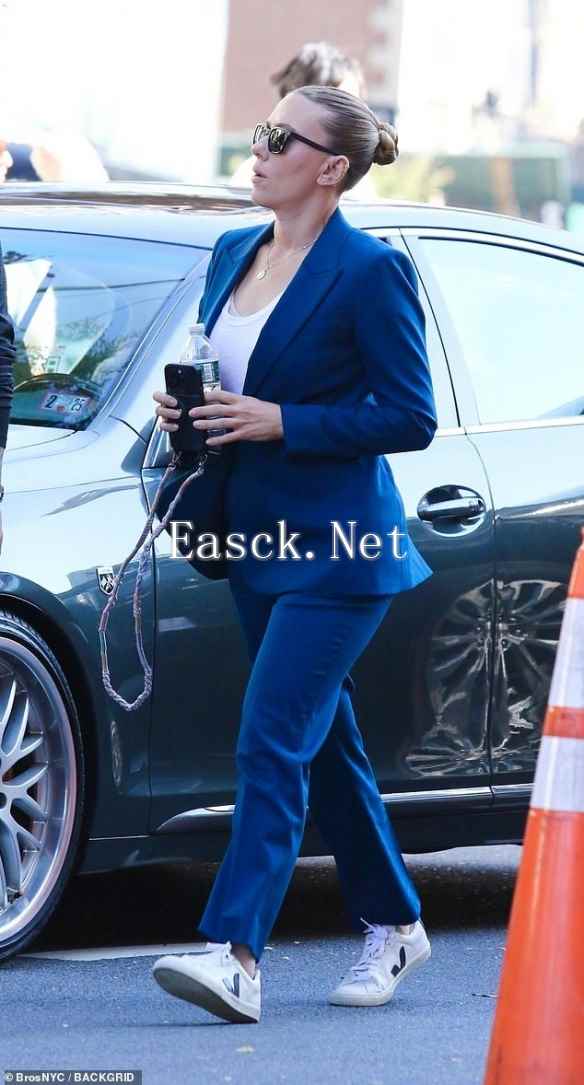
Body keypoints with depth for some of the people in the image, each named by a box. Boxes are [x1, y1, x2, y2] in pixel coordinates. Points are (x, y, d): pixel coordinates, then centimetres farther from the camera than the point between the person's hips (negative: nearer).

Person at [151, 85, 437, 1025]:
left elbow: (411, 418, -14)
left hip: (335, 545, -8)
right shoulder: (235, 252, 10)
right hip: (256, 536, 8)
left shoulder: (370, 270, -13)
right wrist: (188, 406, 1)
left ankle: (235, 956, -20)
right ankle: (394, 925, 29)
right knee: (323, 742, 15)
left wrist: (281, 422, -20)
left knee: (273, 743, -15)